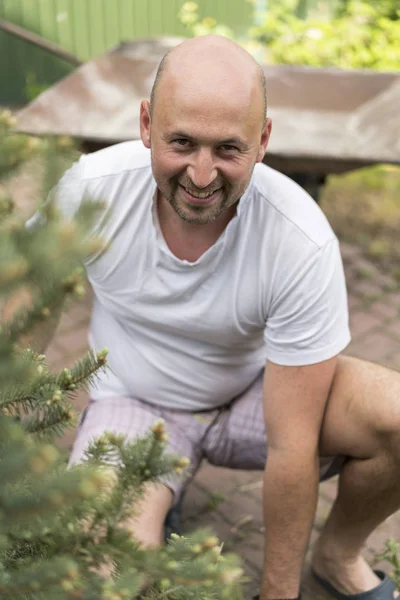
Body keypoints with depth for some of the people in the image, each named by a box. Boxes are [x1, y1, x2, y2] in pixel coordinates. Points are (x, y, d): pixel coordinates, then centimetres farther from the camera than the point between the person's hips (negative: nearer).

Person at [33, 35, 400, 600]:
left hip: (255, 394, 1)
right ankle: (155, 502, 10)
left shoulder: (303, 243, -28)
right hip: (134, 401, 0)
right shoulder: (92, 187, -22)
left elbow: (292, 446, -24)